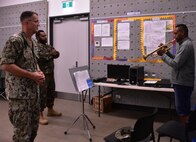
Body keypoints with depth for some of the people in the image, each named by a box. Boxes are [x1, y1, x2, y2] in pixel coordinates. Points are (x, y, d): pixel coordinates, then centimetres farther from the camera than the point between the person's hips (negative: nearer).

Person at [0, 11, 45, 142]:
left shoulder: (33, 42, 12)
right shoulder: (15, 40, -15)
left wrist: (39, 73, 1)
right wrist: (32, 75, -20)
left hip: (33, 91, 9)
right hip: (20, 93, -8)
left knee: (33, 127, 18)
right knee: (22, 131, 0)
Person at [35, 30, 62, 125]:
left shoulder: (48, 46, 16)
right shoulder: (36, 47, -10)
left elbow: (57, 54, 7)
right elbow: (40, 57, -24)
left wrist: (54, 53, -16)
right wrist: (50, 54, -11)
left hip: (50, 73, 9)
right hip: (42, 74, -9)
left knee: (51, 92, 16)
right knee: (42, 94, -7)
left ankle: (50, 110, 31)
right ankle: (40, 115, -2)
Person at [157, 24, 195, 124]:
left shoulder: (186, 45, -19)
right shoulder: (185, 44, 15)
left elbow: (175, 64, -23)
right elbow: (177, 60, 19)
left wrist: (163, 55, -11)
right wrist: (167, 52, 7)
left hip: (182, 83, -11)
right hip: (183, 82, 11)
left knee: (182, 111, -1)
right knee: (183, 109, 19)